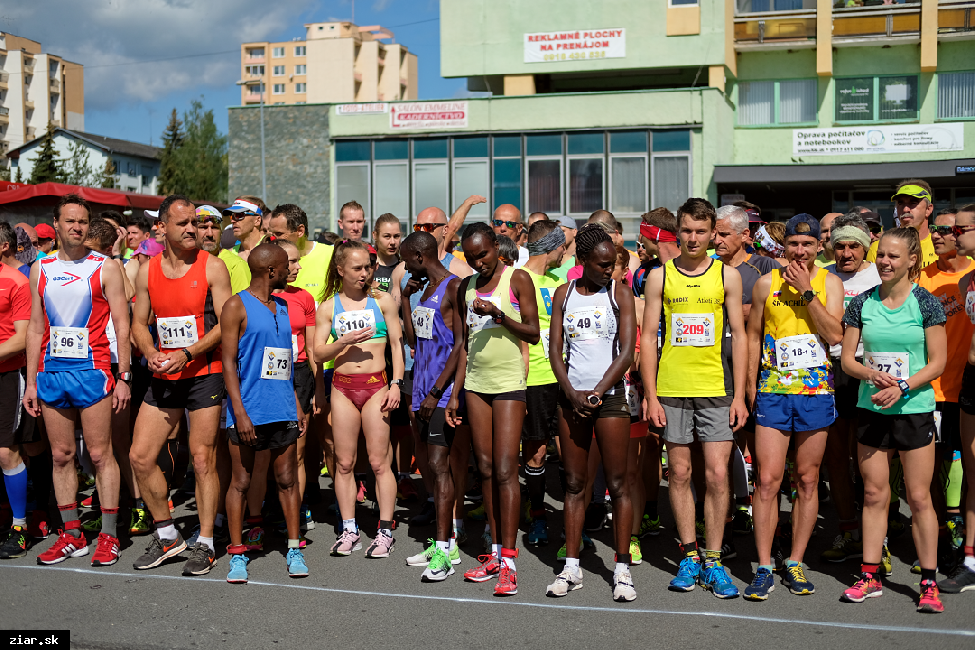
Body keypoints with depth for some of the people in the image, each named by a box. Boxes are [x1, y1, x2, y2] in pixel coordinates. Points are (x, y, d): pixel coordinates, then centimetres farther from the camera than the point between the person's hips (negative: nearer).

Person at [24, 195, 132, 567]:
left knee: (100, 454, -2)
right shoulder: (40, 270, 11)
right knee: (61, 455, 8)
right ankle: (72, 535, 17)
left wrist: (123, 377, -8)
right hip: (51, 373, 4)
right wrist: (31, 382, 9)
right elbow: (35, 329, 14)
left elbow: (122, 325, -2)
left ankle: (108, 536, 5)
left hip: (92, 372, -4)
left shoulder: (105, 268, 0)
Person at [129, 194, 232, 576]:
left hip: (204, 374, -5)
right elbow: (139, 323, 13)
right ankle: (167, 536, 19)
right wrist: (150, 353, -7)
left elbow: (225, 324, -9)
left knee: (203, 459, -2)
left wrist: (187, 354, -19)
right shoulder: (147, 271, 8)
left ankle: (205, 543, 11)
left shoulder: (212, 267, -5)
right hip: (163, 376, 5)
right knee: (139, 456, 2)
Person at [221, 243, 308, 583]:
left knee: (288, 481, 8)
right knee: (241, 482, 3)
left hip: (282, 411, 5)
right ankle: (237, 554, 13)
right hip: (249, 411, -5)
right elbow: (228, 361, -8)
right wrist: (239, 412, -15)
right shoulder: (237, 306, -4)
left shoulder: (283, 306, 16)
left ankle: (294, 550, 17)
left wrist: (297, 406, 15)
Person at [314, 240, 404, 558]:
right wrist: (345, 341, -13)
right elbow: (318, 353, 4)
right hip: (342, 387, 2)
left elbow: (397, 344, 5)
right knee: (344, 462, 6)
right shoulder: (328, 307, 7)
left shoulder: (382, 300, 5)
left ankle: (385, 530, 6)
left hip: (376, 385, -2)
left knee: (379, 461, -2)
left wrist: (396, 383, -4)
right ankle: (349, 529, 16)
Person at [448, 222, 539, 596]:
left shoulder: (517, 279, -2)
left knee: (505, 470, -10)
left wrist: (499, 315, -20)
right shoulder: (466, 288, 13)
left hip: (508, 382, -5)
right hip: (475, 383, 6)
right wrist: (455, 393, 12)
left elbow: (533, 332, -5)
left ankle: (509, 559, -6)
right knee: (485, 469, 6)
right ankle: (495, 554, 12)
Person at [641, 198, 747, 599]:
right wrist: (650, 395, -3)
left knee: (717, 474, -3)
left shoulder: (727, 275, 4)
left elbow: (739, 336, 5)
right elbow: (648, 337, 4)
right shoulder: (659, 276, 4)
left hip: (716, 390, 0)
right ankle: (690, 557, 18)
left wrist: (739, 395, -1)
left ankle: (713, 562, 9)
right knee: (680, 474, 6)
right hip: (671, 389, 1)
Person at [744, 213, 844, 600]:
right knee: (767, 480, -6)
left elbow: (834, 335, -9)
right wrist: (750, 386, 5)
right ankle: (764, 568, 2)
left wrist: (807, 291, -14)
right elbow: (753, 336, 10)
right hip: (773, 391, -1)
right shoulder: (766, 284, 4)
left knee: (807, 481, 7)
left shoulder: (830, 283, 3)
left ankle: (795, 563, 19)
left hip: (816, 391, 1)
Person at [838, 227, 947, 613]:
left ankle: (929, 583, 11)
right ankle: (870, 577, 17)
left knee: (919, 497, 0)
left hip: (914, 409, -3)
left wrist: (902, 388, -17)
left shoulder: (925, 303, -3)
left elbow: (938, 362, -5)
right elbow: (847, 359, 6)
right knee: (874, 495, 8)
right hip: (871, 408, 3)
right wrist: (871, 374, -14)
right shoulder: (862, 303, 5)